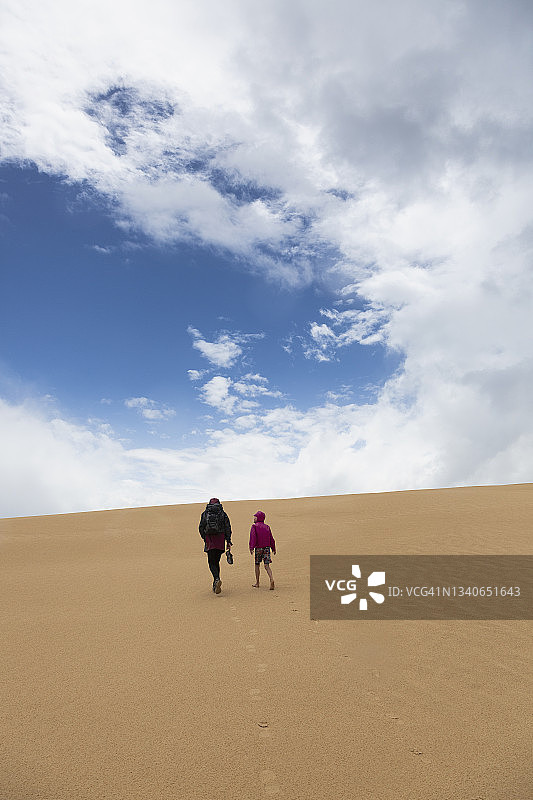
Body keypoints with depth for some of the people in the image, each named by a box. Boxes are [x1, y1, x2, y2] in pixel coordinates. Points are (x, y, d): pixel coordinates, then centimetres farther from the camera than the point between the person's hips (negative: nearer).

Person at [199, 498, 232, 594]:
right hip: (220, 541, 1)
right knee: (216, 561, 14)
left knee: (212, 563, 2)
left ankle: (217, 579, -23)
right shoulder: (223, 513, 7)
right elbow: (228, 527, 1)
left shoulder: (205, 513, 7)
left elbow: (201, 528, 5)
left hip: (209, 542, -1)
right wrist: (228, 541, 2)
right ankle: (215, 584, 16)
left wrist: (205, 539, 17)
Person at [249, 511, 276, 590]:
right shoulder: (267, 527, 12)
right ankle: (272, 579, -21)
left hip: (259, 548, -3)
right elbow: (271, 539, 13)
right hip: (267, 547, 3)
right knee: (267, 565, 1)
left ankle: (257, 583, 20)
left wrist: (251, 547, -19)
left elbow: (253, 537, -15)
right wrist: (273, 549, 20)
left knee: (257, 565, 13)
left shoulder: (254, 526, -2)